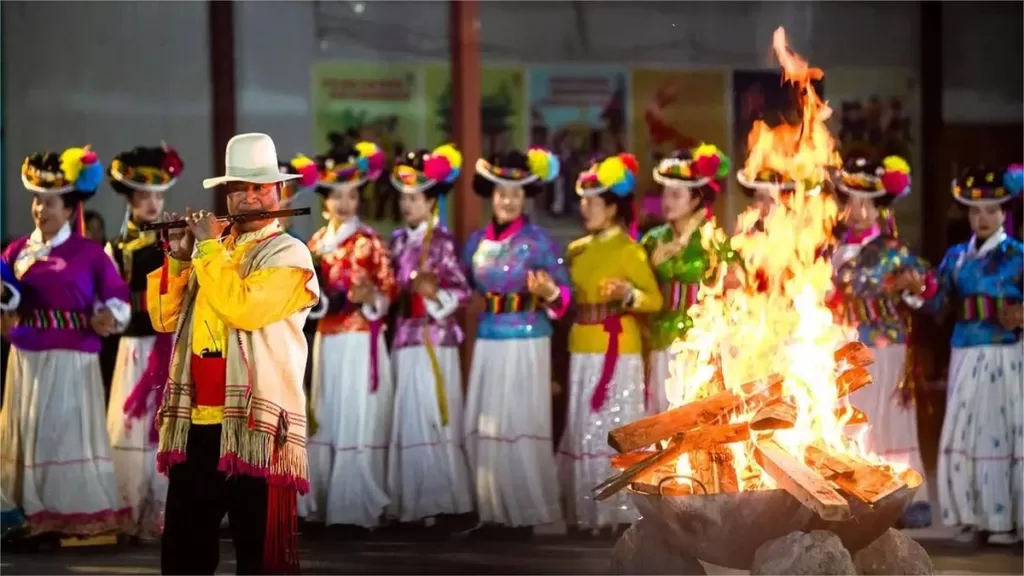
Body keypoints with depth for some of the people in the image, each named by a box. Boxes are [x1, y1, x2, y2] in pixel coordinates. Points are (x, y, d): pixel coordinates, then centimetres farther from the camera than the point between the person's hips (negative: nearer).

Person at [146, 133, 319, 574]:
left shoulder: (288, 254, -3)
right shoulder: (208, 250, 17)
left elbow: (242, 308, -20)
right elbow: (164, 319, 13)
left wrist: (209, 247, -10)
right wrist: (177, 259, 0)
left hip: (256, 424, -6)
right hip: (195, 423, 6)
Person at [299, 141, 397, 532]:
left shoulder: (370, 243, -4)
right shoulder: (316, 243, 11)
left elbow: (389, 291, -6)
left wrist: (371, 298, -25)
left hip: (361, 342, -5)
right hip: (326, 342, 5)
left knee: (358, 424, -6)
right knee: (325, 422, 7)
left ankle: (357, 509, -4)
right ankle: (323, 504, 12)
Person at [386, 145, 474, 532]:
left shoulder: (442, 242, -7)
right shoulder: (398, 241, 11)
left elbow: (462, 291, -10)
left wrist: (435, 293, -26)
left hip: (435, 340, -6)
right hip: (404, 340, 6)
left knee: (434, 421, -5)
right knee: (407, 422, 7)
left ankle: (444, 504, 0)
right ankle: (413, 502, 13)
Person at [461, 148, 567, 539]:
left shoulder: (538, 241, -6)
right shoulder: (477, 241, 9)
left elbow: (564, 294, -7)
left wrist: (548, 293, -27)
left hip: (526, 342, -5)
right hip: (487, 342, 5)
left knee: (520, 427, -5)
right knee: (484, 428, 3)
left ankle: (526, 513, 1)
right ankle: (494, 513, 9)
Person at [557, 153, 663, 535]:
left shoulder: (630, 250, -6)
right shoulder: (576, 250, 12)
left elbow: (655, 300, -10)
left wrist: (628, 295, -27)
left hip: (618, 353, -6)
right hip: (582, 353, 6)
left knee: (616, 429, -5)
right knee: (583, 430, 7)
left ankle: (621, 511, -1)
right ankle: (588, 511, 12)